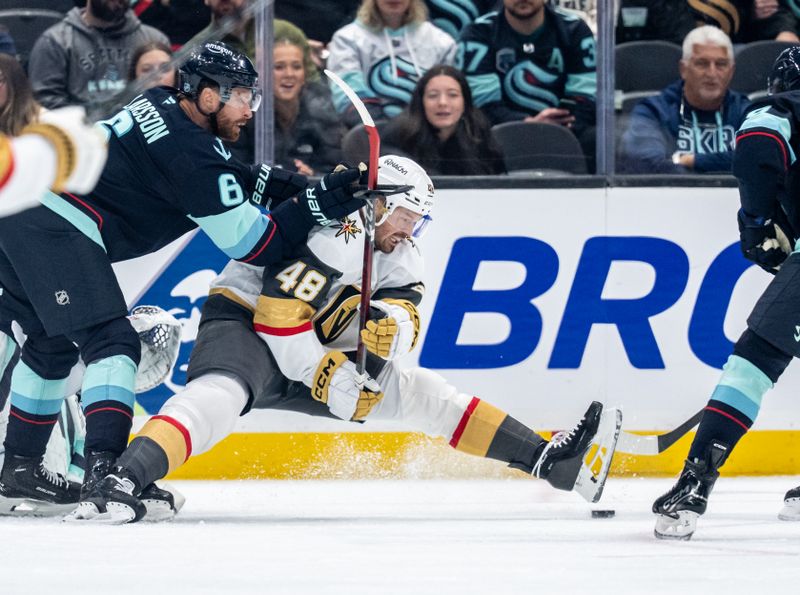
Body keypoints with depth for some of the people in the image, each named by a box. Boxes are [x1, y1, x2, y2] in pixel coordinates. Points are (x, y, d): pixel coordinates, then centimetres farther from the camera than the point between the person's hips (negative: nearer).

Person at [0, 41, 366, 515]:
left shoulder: (161, 106, 14)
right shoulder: (191, 152, -13)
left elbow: (224, 179, 28)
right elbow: (252, 244, -9)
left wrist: (288, 185, 15)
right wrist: (316, 204, -5)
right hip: (53, 224, -10)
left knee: (53, 343, 22)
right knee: (110, 342, -13)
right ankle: (105, 470, -26)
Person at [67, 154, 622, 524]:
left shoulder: (394, 248, 8)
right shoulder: (337, 232, -22)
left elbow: (404, 310, -2)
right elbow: (278, 316, -27)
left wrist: (390, 326, -25)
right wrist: (327, 376, -22)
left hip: (315, 351, 9)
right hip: (242, 325, -9)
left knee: (419, 392, 4)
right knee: (222, 394, -40)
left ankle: (548, 461, 5)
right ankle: (120, 481, -59)